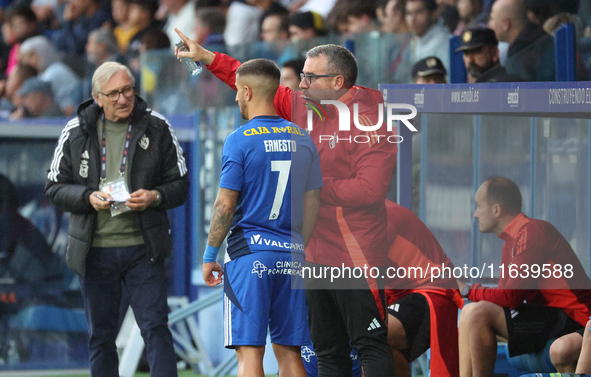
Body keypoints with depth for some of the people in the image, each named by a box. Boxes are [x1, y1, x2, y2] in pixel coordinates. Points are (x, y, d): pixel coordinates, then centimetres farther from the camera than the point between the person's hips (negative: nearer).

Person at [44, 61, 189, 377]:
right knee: (100, 336, 9)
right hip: (94, 251, 1)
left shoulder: (157, 128, 2)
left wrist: (155, 197, -15)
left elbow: (180, 185, 6)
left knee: (156, 329, -8)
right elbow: (54, 188, 6)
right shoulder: (75, 132, 3)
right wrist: (89, 197, -13)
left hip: (142, 248, -1)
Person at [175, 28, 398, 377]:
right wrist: (208, 58, 20)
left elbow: (370, 189, -20)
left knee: (370, 345, -10)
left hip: (355, 256, -8)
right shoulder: (304, 107, 10)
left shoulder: (370, 122, -13)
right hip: (315, 254, 8)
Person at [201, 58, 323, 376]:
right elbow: (313, 203, 12)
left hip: (249, 253, -5)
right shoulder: (301, 139, 9)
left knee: (249, 351, -5)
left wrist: (210, 255, 0)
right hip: (290, 257, 5)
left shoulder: (240, 140, -7)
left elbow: (225, 204, -9)